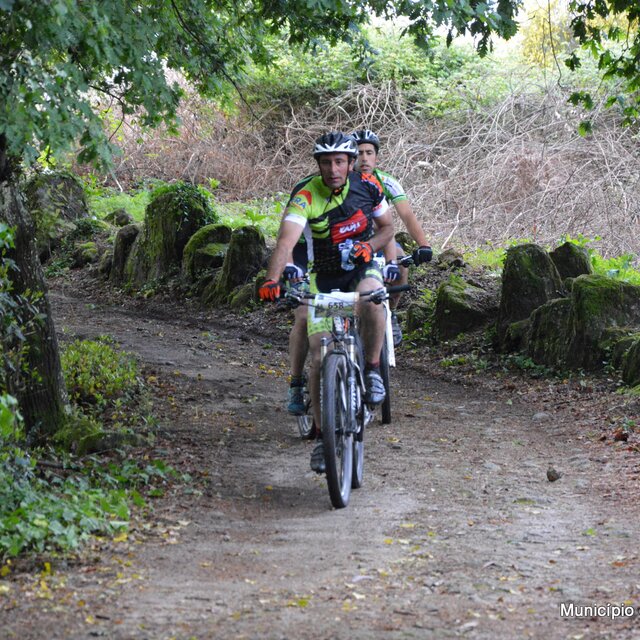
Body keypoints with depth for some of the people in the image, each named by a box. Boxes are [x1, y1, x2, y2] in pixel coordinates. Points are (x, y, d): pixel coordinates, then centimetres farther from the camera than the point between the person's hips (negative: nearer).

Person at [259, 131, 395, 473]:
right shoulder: (305, 195, -22)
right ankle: (322, 436, 3)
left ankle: (372, 369, -13)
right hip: (323, 277, 0)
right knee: (319, 357, -8)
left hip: (362, 268, 0)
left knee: (371, 300, -37)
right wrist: (272, 280, -53)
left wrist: (369, 246, -19)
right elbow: (286, 240, -36)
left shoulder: (367, 186, -12)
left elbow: (387, 227, 3)